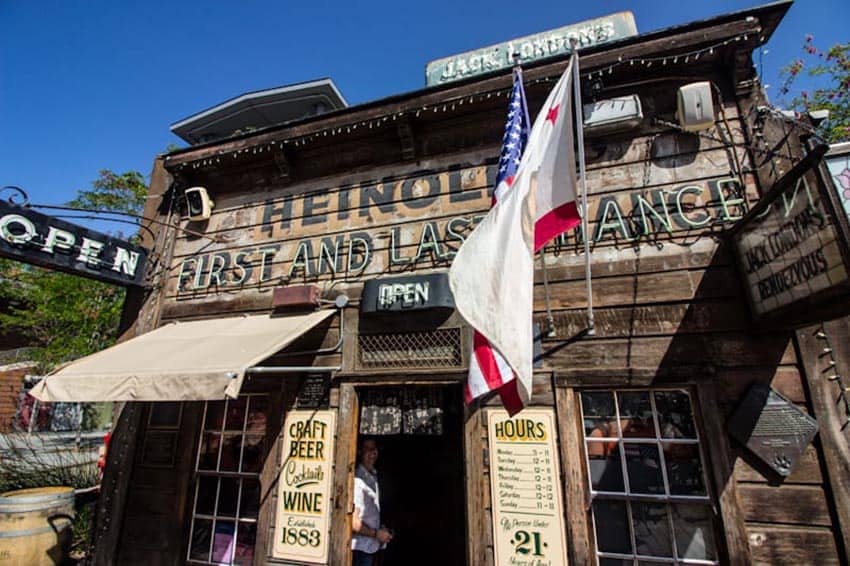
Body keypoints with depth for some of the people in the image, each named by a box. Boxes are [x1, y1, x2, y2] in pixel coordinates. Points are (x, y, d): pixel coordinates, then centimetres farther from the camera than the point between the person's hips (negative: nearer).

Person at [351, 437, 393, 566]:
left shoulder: (373, 477, 8)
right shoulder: (357, 479, -22)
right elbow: (353, 522, -22)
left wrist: (381, 530, 5)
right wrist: (377, 533, -11)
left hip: (372, 546, 8)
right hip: (360, 548, -8)